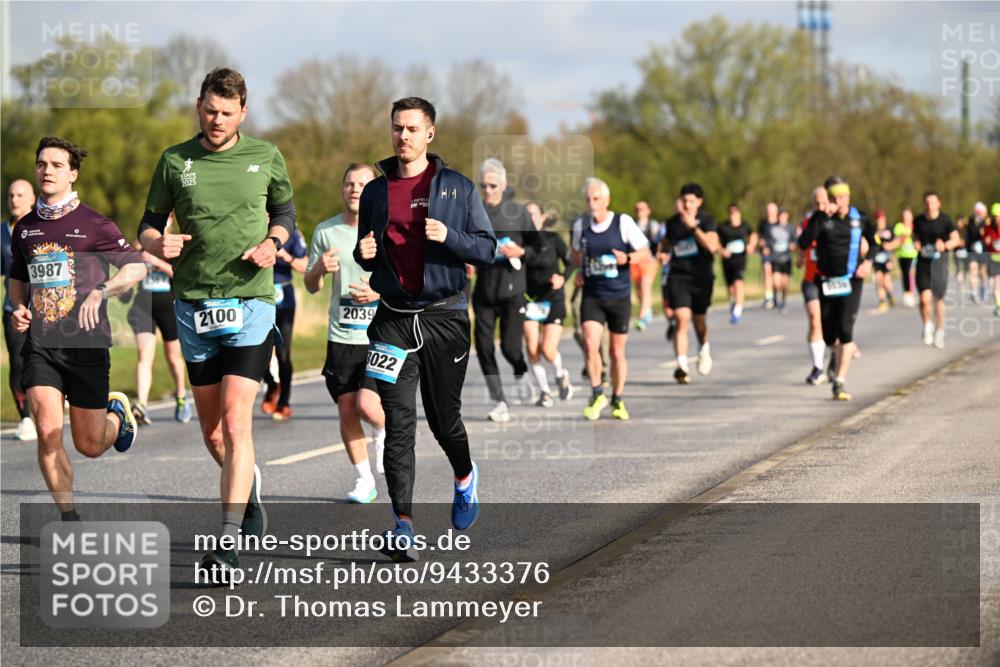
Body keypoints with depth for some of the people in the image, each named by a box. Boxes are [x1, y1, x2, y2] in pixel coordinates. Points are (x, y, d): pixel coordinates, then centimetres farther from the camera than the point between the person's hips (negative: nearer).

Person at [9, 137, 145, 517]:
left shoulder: (93, 224, -4)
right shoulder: (25, 227, 9)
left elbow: (136, 267, -5)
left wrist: (100, 292, -20)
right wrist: (18, 309, 4)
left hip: (86, 342, -3)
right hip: (40, 343, 3)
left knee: (90, 446, 5)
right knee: (48, 433, -15)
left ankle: (117, 412, 41)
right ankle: (69, 519, -2)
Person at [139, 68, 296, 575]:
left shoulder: (265, 157, 3)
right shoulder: (175, 161, 4)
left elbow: (285, 210, 18)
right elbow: (148, 226, 11)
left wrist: (273, 241, -3)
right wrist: (158, 244, -12)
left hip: (251, 301, -2)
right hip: (193, 304, 3)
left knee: (235, 422, -15)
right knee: (211, 430, 9)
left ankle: (228, 543, -16)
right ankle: (248, 485, 41)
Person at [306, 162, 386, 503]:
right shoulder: (326, 231, 4)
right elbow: (311, 287, 12)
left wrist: (383, 291, -18)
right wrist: (319, 268, -11)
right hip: (341, 337, 3)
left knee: (368, 405, -16)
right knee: (347, 411, 2)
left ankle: (384, 434, 20)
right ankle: (364, 480, 18)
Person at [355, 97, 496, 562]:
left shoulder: (457, 188, 1)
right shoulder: (375, 191, 10)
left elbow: (488, 250, 0)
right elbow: (364, 255, 19)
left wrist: (449, 237, -18)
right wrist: (362, 253, -4)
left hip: (444, 315, -1)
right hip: (392, 318, 1)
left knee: (443, 416, 8)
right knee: (399, 421, -8)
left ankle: (464, 477, 42)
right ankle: (402, 527, -11)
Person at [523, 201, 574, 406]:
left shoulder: (553, 238, -6)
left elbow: (570, 263, 0)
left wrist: (563, 278, -19)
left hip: (553, 299, -2)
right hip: (530, 300, 2)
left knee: (548, 350, -13)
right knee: (532, 348, -11)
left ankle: (561, 374, 22)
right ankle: (545, 391, 8)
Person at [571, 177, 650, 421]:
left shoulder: (623, 222, -8)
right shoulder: (580, 225, 2)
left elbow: (645, 253, -5)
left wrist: (627, 258, -24)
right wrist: (579, 271, 6)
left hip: (619, 296, -1)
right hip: (592, 297, 1)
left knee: (617, 351, 7)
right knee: (590, 344, -18)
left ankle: (618, 400, 24)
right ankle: (597, 394, -2)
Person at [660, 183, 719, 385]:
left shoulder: (707, 220, -3)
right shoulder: (673, 223, 6)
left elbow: (712, 246, -19)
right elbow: (666, 243, 26)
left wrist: (693, 227, -24)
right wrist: (663, 252, 3)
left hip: (702, 277, -1)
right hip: (678, 276, 1)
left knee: (698, 319, 14)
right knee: (682, 319, -16)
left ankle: (704, 350, 45)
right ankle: (681, 366, -21)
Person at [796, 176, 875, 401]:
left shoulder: (859, 218, 1)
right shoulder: (820, 218, -4)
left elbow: (872, 240, 20)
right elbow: (804, 242, -20)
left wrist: (868, 261, 3)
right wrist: (823, 216, -23)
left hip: (851, 280, -1)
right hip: (826, 281, 1)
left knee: (845, 329, -14)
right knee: (828, 333, 6)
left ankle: (840, 382, -13)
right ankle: (838, 351, 44)